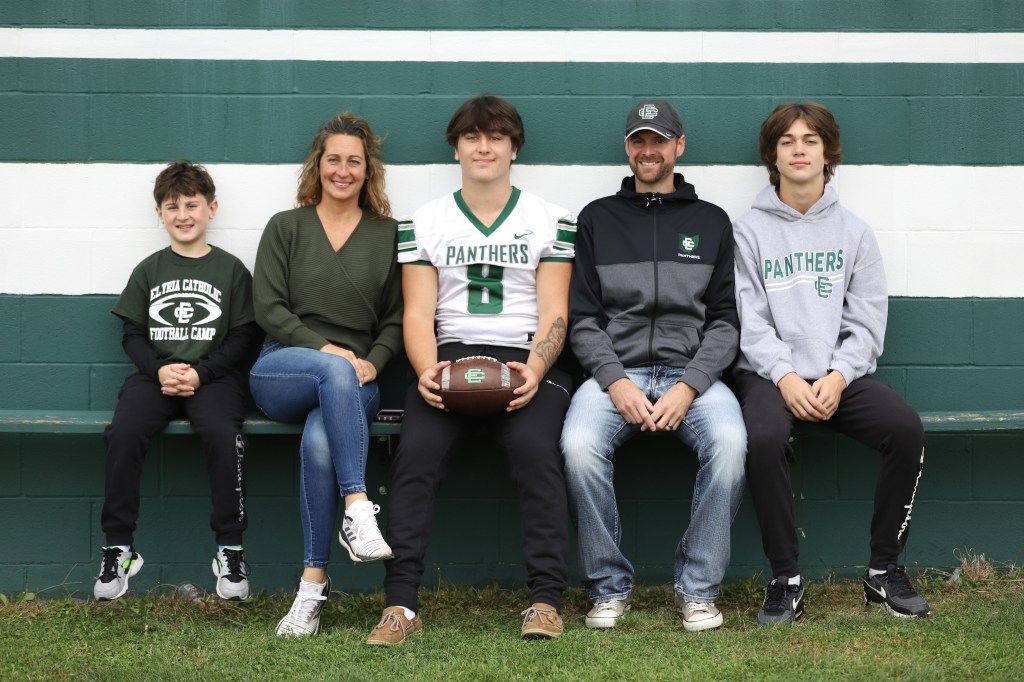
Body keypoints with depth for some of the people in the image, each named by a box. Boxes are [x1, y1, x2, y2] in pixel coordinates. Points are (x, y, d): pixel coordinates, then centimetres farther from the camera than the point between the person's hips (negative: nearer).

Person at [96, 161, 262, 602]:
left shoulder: (231, 270, 8)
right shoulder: (148, 271, 15)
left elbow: (244, 336, 3)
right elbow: (133, 333, 11)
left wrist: (201, 372, -11)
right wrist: (159, 369, -9)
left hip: (213, 375, -2)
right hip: (155, 374, 2)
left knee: (223, 433, -33)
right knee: (123, 432, -28)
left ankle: (230, 549, -20)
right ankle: (118, 548, -16)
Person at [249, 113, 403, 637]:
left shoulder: (388, 235, 16)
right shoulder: (285, 228, 13)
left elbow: (397, 319, 11)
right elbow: (269, 309, 3)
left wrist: (372, 363, -8)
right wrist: (324, 349, -11)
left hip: (353, 383, 0)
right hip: (279, 371, 0)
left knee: (319, 442, -35)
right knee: (336, 371, -38)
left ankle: (313, 584, -30)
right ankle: (358, 508, -45)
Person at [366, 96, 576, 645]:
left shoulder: (550, 220, 12)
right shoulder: (424, 223, 15)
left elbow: (554, 313, 5)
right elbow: (418, 313, 7)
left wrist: (534, 370, -15)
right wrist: (427, 370, -14)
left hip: (526, 360, -1)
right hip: (450, 357, 1)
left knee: (535, 448, -31)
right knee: (416, 451, -28)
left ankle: (546, 600, -25)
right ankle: (401, 604, -26)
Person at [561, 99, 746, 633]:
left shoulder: (712, 222, 14)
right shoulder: (597, 219, 13)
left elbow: (725, 321, 6)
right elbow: (582, 318, 7)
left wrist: (688, 388, -10)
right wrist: (616, 382, -10)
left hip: (692, 371, 0)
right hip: (615, 372, 0)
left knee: (730, 442, -32)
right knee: (579, 445, -32)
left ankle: (698, 588, -15)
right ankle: (609, 588, -13)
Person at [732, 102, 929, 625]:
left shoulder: (853, 232, 13)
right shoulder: (750, 231, 7)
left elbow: (867, 320, 6)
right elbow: (749, 322, -1)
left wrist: (838, 376, -11)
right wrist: (786, 377, -16)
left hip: (840, 373, 2)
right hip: (771, 372, -2)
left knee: (906, 428, -26)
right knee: (763, 438, -35)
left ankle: (884, 570, -11)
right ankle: (786, 580, -21)